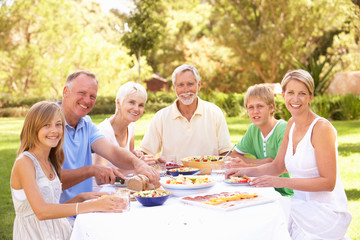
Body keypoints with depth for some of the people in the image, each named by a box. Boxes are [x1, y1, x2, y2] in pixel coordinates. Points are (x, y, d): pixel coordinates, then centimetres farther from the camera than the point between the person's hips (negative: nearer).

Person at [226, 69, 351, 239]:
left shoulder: (322, 128, -14)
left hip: (324, 213, -7)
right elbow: (277, 166, 17)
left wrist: (281, 182, -22)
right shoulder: (292, 124, 9)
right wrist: (247, 171, 1)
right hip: (299, 208, 7)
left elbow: (328, 182, -17)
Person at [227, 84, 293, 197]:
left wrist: (247, 166, -30)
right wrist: (262, 162, -6)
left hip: (286, 194, -7)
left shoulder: (283, 129, -13)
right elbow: (233, 155, 11)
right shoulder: (253, 129, 8)